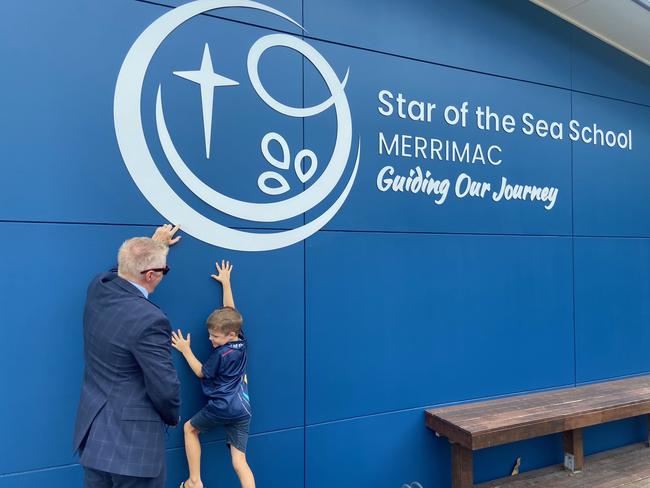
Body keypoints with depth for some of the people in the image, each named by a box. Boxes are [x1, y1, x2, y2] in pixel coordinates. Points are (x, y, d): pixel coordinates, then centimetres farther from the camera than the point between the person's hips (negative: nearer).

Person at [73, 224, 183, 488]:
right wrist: (172, 417, 1)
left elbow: (126, 269, 20)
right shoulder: (149, 320, -28)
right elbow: (165, 388, -20)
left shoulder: (98, 287, -5)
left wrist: (155, 244, 31)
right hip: (133, 439, -8)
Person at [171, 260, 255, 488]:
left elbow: (201, 372, 1)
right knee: (240, 462, 5)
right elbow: (229, 311, 12)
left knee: (189, 428, 22)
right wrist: (226, 283, 18)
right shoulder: (241, 340, 1)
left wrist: (186, 350, 6)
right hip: (243, 410, 6)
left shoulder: (221, 354, -15)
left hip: (221, 408, -6)